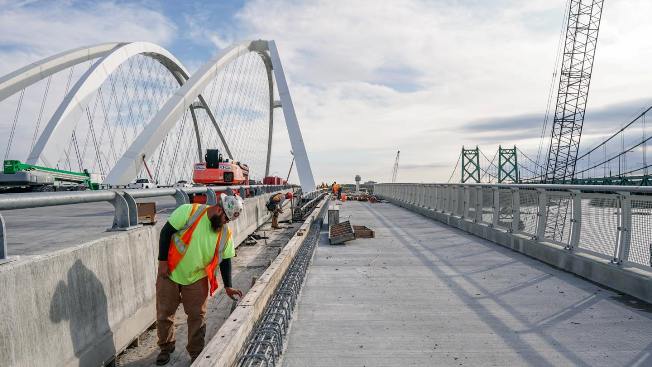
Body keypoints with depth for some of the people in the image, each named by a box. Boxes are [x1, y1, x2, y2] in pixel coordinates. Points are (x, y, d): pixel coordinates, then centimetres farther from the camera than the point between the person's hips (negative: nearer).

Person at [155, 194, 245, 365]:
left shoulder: (225, 233, -9)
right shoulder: (188, 211, -21)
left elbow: (225, 260, -2)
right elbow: (166, 232, -15)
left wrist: (228, 286, -7)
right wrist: (162, 261, -15)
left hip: (197, 279, 2)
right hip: (170, 273, -2)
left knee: (197, 316, 4)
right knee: (164, 314, 11)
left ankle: (196, 353, 23)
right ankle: (165, 348, 35)